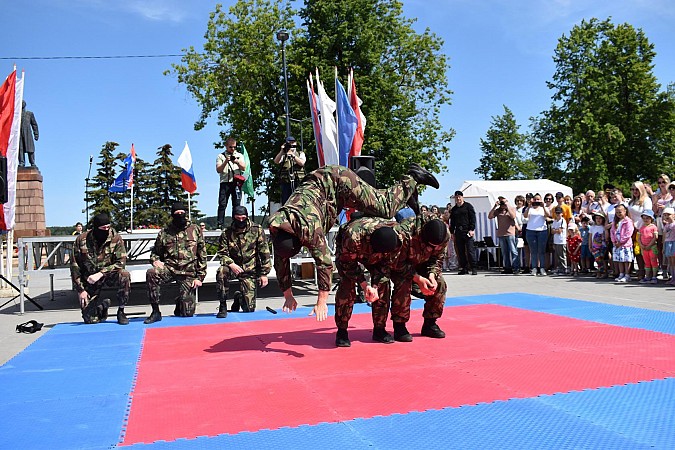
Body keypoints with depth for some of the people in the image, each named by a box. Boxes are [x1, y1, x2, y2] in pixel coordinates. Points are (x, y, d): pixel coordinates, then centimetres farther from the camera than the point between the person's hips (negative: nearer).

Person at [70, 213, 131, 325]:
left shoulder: (116, 238, -12)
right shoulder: (81, 240, -10)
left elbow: (121, 262, -16)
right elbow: (74, 266, -4)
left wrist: (100, 274, -28)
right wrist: (80, 289, -8)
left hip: (108, 274, 0)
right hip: (89, 280, 0)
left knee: (124, 275, -35)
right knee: (90, 319, -11)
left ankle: (121, 311, -14)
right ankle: (103, 305, 27)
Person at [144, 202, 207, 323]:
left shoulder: (195, 230, 6)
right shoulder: (164, 233, 8)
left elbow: (202, 255, 5)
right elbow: (155, 252, 20)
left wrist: (200, 277, -1)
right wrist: (155, 261, -5)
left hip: (188, 273, -1)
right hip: (169, 269, 1)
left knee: (187, 313, -5)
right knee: (151, 273, -34)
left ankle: (180, 303, 34)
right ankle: (155, 311, -21)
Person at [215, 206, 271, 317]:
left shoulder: (257, 230, -4)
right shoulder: (226, 234, -2)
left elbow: (264, 252, -2)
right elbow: (222, 253, -3)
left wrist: (264, 273, -4)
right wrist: (231, 264, -24)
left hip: (250, 271, 0)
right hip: (234, 267, 0)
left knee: (249, 309, -3)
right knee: (221, 272, -37)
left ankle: (239, 299, 36)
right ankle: (223, 306, -19)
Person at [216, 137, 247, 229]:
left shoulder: (239, 155, 17)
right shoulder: (221, 156, 11)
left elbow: (244, 168, 6)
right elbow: (218, 170, 1)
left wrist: (237, 162, -12)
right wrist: (226, 162, -12)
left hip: (236, 182, 2)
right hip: (225, 182, -1)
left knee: (237, 204, 0)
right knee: (222, 204, -6)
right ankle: (220, 224, -7)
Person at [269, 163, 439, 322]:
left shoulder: (307, 227, -36)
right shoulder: (274, 230, -14)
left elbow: (324, 262, -33)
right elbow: (281, 263, -2)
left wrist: (321, 301, -27)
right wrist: (288, 295, 2)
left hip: (339, 180, -6)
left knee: (385, 209, -3)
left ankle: (413, 178, 13)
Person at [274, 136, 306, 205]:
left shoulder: (301, 153, 15)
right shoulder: (283, 155, 16)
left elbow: (302, 163, -4)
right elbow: (276, 161, -1)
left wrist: (293, 155, -13)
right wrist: (281, 151, -11)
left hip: (298, 181, -1)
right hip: (286, 181, 1)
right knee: (285, 201, -1)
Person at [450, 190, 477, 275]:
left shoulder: (468, 206, 5)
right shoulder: (453, 209, 18)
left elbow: (473, 218, -2)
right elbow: (452, 222, 21)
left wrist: (472, 229, -11)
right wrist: (452, 232, 13)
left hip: (467, 231, -5)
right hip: (458, 232, 5)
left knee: (470, 250, -9)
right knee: (460, 251, 3)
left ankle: (473, 268, -6)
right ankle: (464, 268, 7)